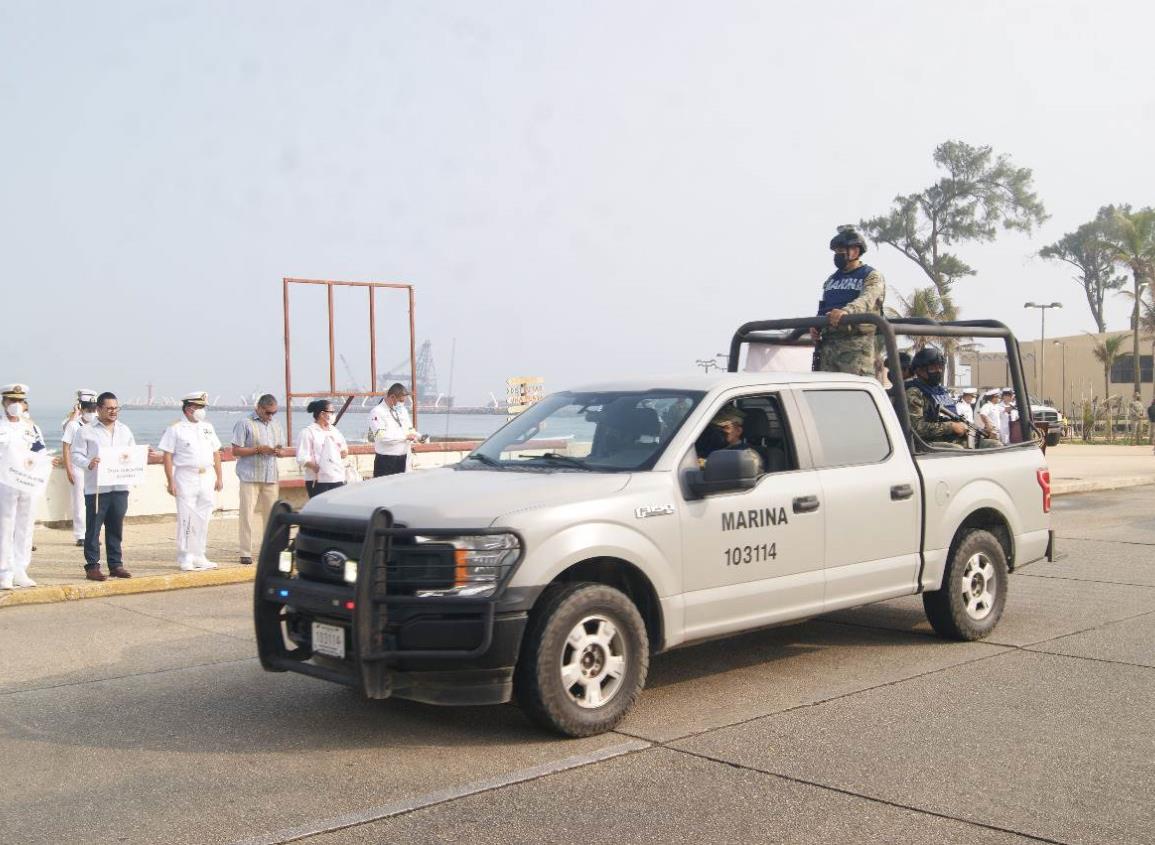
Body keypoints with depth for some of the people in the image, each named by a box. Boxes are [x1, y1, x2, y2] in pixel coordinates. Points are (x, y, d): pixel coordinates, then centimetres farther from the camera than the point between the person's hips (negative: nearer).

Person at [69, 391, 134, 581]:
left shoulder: (124, 430, 16)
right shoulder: (86, 431, 0)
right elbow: (75, 455, -4)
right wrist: (88, 463, -23)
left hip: (120, 487, 5)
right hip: (96, 487, -4)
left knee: (116, 528, 10)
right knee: (93, 529, -1)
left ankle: (116, 564, 17)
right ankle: (92, 566, 5)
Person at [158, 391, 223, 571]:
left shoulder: (208, 427, 13)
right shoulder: (175, 429, -4)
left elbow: (216, 453, 17)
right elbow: (167, 456, -7)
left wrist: (219, 477, 12)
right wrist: (171, 482, -12)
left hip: (206, 477, 6)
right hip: (186, 477, -5)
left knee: (203, 518, 8)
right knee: (186, 519, -5)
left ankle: (199, 556, 16)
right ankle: (185, 558, 3)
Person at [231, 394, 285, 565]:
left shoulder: (276, 425, 15)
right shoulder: (245, 423, -3)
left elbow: (282, 450, 20)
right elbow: (236, 450, -7)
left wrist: (278, 452, -3)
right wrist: (258, 449, -16)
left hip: (271, 477, 5)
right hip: (250, 476, -5)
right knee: (247, 514, -6)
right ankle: (245, 553, -2)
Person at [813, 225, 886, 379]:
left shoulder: (872, 277, 3)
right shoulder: (831, 280, 25)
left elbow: (866, 300, -18)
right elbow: (823, 307, 25)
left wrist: (846, 311, -39)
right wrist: (815, 326, 1)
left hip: (857, 345, -6)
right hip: (828, 343, 7)